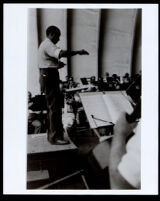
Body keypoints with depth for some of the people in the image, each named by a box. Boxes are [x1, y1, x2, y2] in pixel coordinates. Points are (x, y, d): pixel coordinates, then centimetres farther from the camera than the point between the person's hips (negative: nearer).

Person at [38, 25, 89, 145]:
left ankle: (52, 134, 26)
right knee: (55, 108, -10)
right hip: (49, 78, -11)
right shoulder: (48, 45, -13)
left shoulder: (45, 45, 22)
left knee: (52, 106, 17)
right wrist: (78, 52, -24)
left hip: (47, 77, 11)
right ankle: (55, 137, -7)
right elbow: (62, 53, -32)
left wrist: (58, 64, 10)